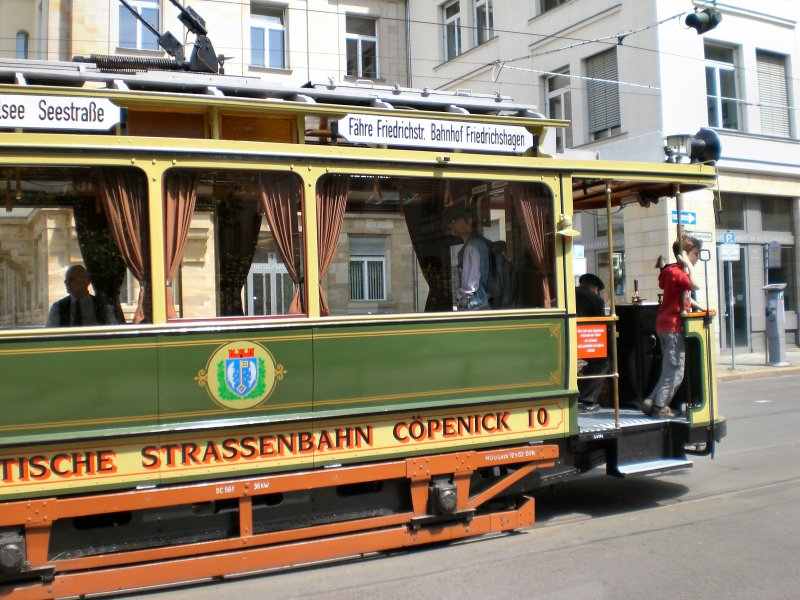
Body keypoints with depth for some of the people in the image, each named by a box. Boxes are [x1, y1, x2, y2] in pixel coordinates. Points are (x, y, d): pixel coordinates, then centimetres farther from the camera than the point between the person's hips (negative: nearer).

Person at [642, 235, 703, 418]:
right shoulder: (676, 272, -16)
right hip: (673, 327, -10)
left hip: (668, 327, 10)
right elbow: (696, 285, -32)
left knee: (670, 370, 15)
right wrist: (688, 264, -22)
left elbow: (684, 297, 27)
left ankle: (652, 403, 14)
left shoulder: (679, 271, 17)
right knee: (675, 372, -5)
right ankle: (659, 407, -1)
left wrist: (700, 307, 16)